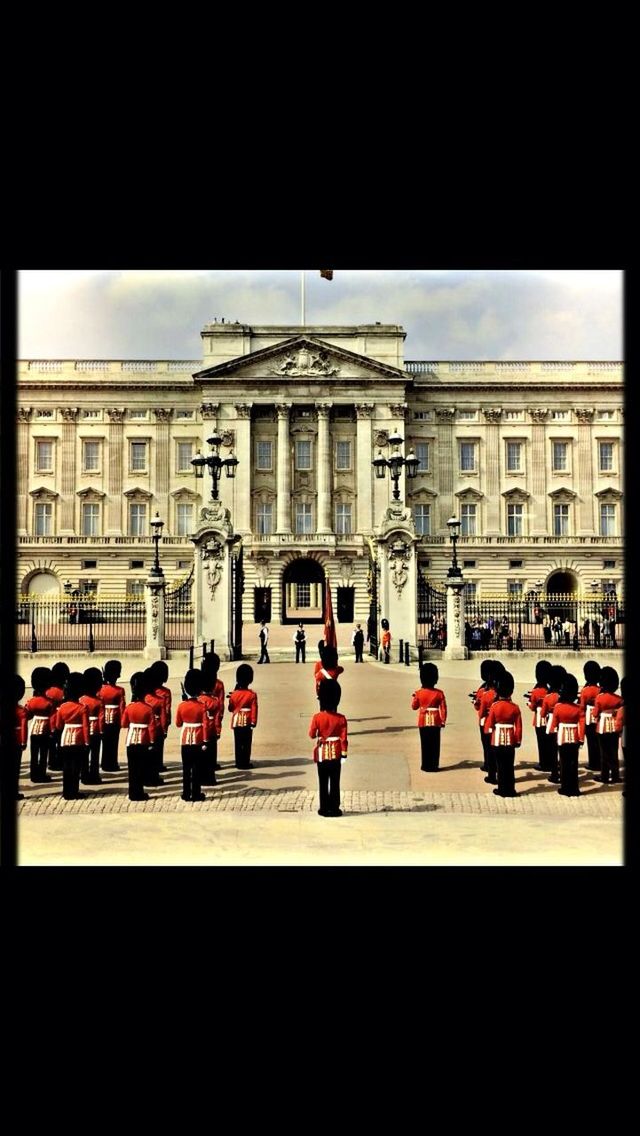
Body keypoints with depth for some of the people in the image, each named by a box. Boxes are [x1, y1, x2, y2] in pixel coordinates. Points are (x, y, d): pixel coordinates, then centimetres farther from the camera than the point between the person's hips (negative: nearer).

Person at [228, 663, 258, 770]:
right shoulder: (252, 694, -9)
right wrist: (253, 722, -4)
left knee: (238, 743, 8)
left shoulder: (234, 694, -3)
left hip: (236, 721, 2)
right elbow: (254, 709, -10)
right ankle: (246, 763, 4)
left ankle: (239, 763, 11)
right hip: (247, 722, -2)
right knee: (246, 743, 3)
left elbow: (230, 709, 7)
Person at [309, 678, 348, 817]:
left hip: (322, 753, 0)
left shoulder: (317, 717, -11)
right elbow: (344, 738, -8)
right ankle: (334, 809, 9)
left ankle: (324, 809, 10)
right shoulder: (341, 718, -8)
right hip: (335, 754, 0)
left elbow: (311, 734, -7)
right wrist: (344, 755, -2)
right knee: (335, 782, 7)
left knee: (323, 782, 8)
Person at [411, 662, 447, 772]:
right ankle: (434, 766, 10)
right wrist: (443, 721, 5)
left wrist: (413, 696, 21)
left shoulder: (419, 693, -7)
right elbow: (443, 709, -5)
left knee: (425, 744, 7)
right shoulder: (439, 693, -7)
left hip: (423, 722, 0)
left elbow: (414, 706, 6)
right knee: (435, 744, 7)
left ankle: (426, 766, 11)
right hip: (435, 722, 0)